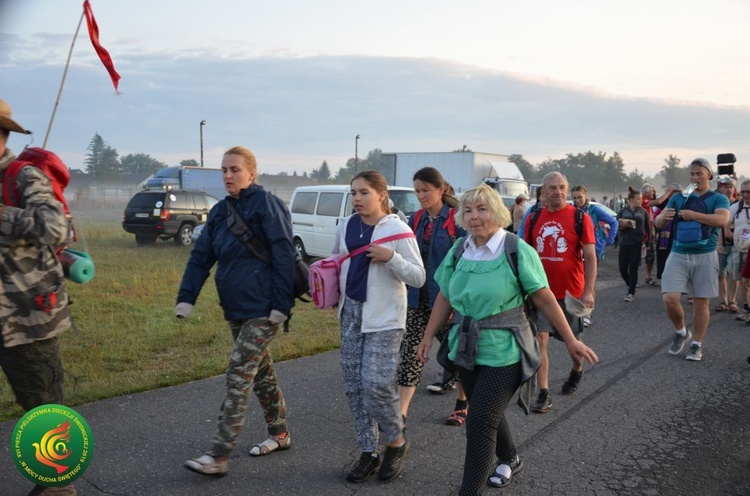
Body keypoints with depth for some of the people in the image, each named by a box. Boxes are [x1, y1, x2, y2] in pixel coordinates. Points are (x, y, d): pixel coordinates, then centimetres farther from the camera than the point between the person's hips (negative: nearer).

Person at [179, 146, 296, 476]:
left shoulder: (266, 205, -12)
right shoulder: (220, 211, 10)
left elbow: (284, 257, -16)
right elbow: (201, 257, 9)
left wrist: (281, 305, -20)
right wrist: (186, 299, -1)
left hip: (263, 309, -8)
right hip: (235, 309, 8)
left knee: (238, 374, -9)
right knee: (260, 371, 17)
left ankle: (219, 456, -5)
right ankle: (279, 435, 32)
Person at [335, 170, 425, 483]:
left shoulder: (398, 230, -11)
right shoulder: (346, 226, 5)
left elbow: (419, 278, -11)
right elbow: (336, 260, 23)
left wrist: (390, 257, -24)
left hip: (384, 317, -6)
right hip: (351, 312, 6)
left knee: (376, 384, -11)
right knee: (354, 385, 8)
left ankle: (397, 443, 16)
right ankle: (368, 453, 22)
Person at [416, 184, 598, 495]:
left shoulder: (517, 251, -12)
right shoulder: (458, 251, 3)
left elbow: (544, 299, -10)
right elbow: (445, 298, 10)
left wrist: (570, 341, -7)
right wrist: (428, 336, 8)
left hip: (503, 353, -6)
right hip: (466, 350, 6)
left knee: (481, 423, -9)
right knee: (488, 415, 20)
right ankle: (509, 460, 46)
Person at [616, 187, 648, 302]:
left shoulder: (643, 211, 8)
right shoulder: (623, 211, 7)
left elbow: (647, 228, 9)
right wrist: (622, 226, -15)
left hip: (637, 243, -1)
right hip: (624, 242, 1)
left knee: (633, 269, -2)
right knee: (623, 268, 1)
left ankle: (631, 293, 7)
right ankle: (631, 286, 27)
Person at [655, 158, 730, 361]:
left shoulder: (718, 199, 2)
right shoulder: (678, 198, 10)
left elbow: (722, 220, -18)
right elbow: (658, 223, 7)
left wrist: (694, 215, -23)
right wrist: (663, 217, -16)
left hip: (705, 256, -2)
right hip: (678, 255, 2)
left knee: (701, 302, 3)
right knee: (670, 298, -8)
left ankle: (697, 345, 16)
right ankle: (681, 332, 18)